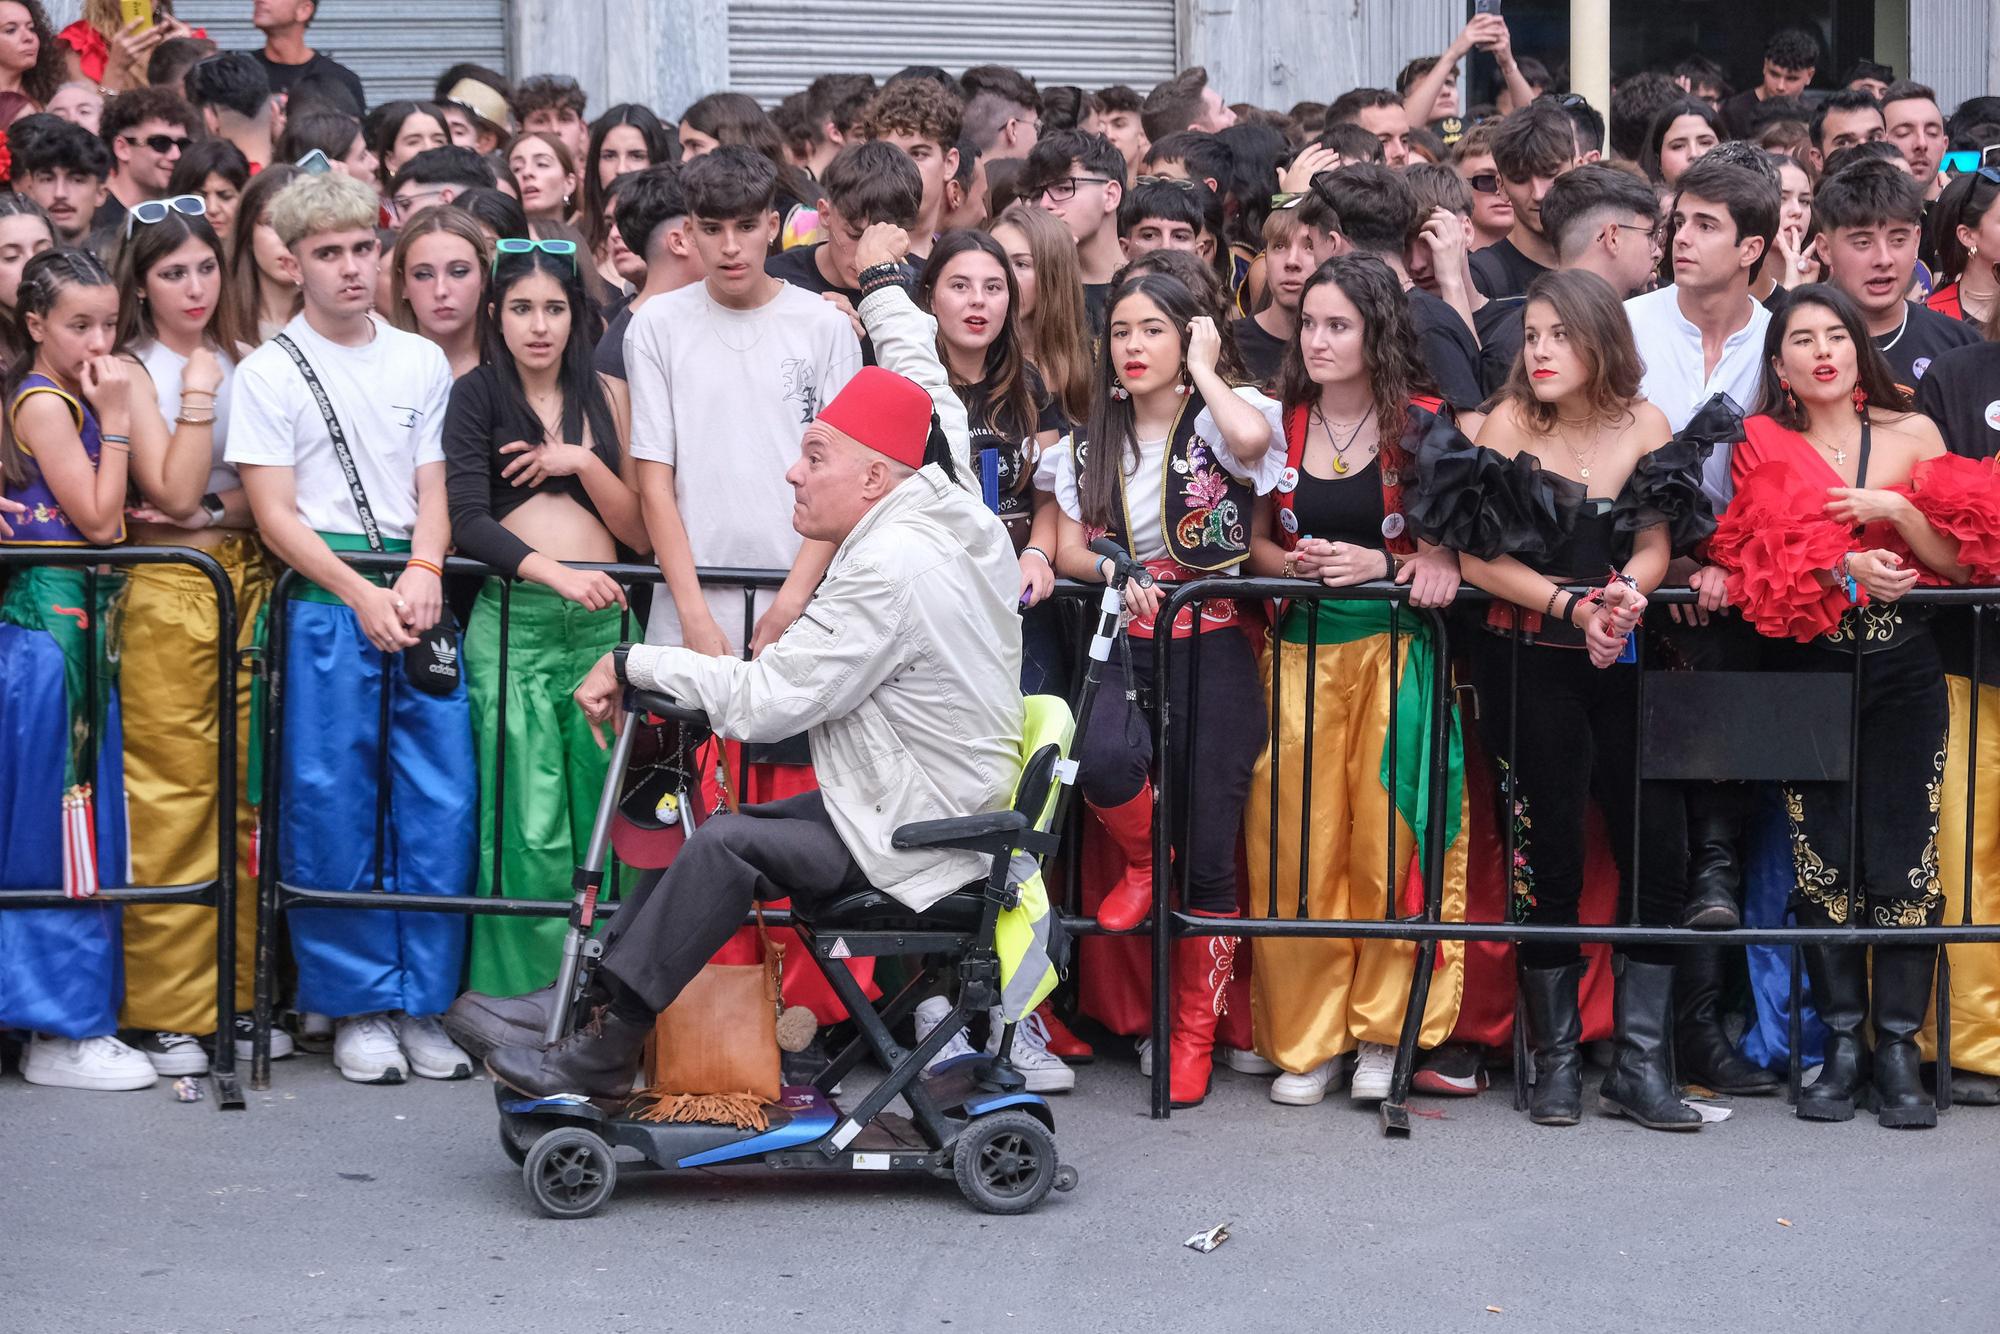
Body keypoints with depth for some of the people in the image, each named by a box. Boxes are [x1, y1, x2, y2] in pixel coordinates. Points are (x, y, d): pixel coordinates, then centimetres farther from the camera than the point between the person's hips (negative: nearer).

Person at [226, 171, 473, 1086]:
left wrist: (423, 575, -8)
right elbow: (275, 515, -2)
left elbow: (433, 489, 11)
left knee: (441, 803, -3)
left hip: (418, 597, 3)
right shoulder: (269, 373, 3)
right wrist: (362, 597, -12)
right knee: (332, 809, -3)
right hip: (324, 599, -3)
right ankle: (358, 1007, 7)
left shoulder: (423, 364, 13)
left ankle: (421, 1002, 7)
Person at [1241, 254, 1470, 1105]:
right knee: (1297, 841, -3)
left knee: (1388, 835, -8)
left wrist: (1380, 563, -14)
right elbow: (1250, 542, 11)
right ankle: (1306, 1038, 5)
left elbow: (1451, 544, 1)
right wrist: (1297, 563, -9)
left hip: (1395, 644, -2)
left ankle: (1384, 1031, 3)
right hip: (1302, 647, 2)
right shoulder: (1279, 426, 7)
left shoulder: (1422, 426, 0)